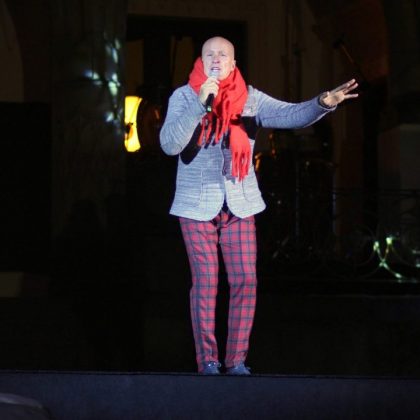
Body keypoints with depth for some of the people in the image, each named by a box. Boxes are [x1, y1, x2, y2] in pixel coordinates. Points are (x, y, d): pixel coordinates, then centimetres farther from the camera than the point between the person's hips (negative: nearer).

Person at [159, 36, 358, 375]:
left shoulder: (249, 98, 3)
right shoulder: (184, 97, -3)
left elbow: (291, 114, -7)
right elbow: (169, 144, -15)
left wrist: (324, 103, -26)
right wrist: (200, 103, -23)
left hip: (239, 204, 2)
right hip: (197, 204, -2)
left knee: (245, 280, -1)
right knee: (205, 281, -2)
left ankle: (237, 359, 8)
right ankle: (207, 360, 6)